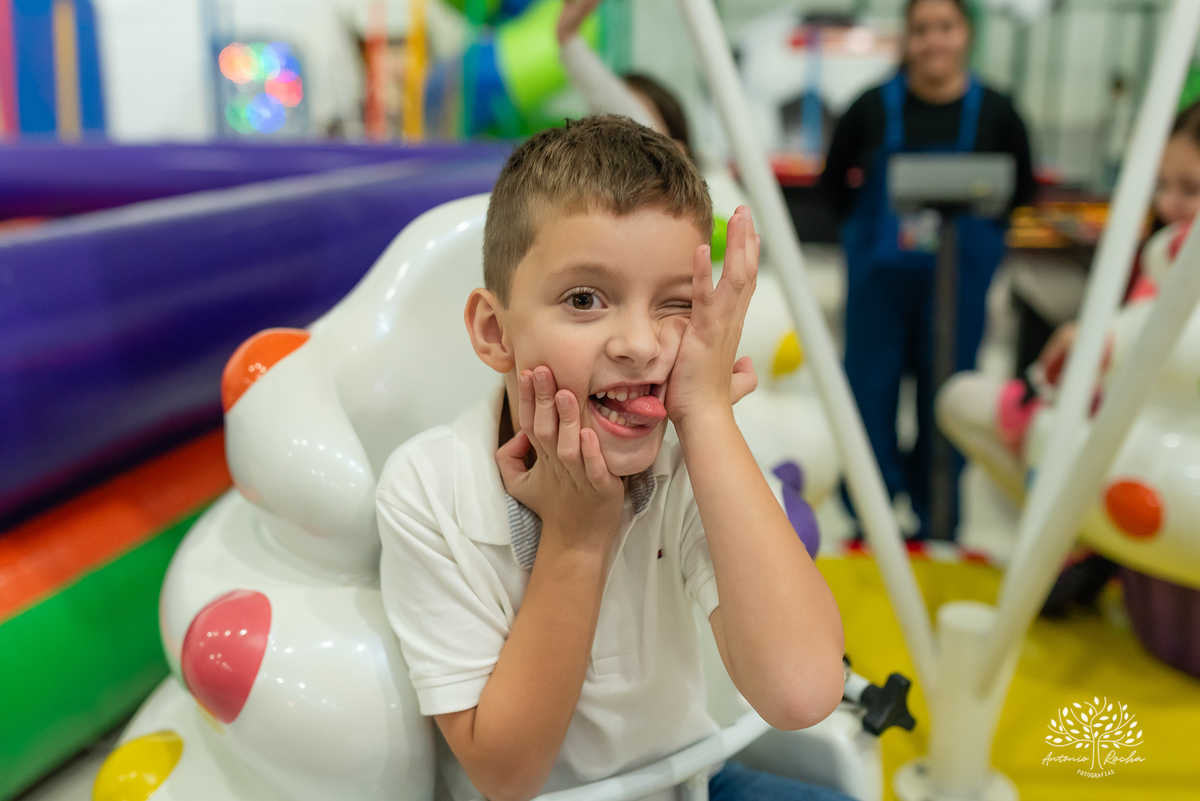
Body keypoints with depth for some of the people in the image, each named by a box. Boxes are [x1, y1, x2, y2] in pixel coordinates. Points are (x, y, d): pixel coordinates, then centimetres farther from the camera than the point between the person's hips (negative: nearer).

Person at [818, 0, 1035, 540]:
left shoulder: (995, 114, -1)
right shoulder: (873, 109, -3)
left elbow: (1021, 191, 10)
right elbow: (835, 184, 6)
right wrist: (881, 231, 0)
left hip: (959, 278, 0)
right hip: (879, 274, 0)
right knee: (869, 392, 3)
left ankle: (937, 521, 25)